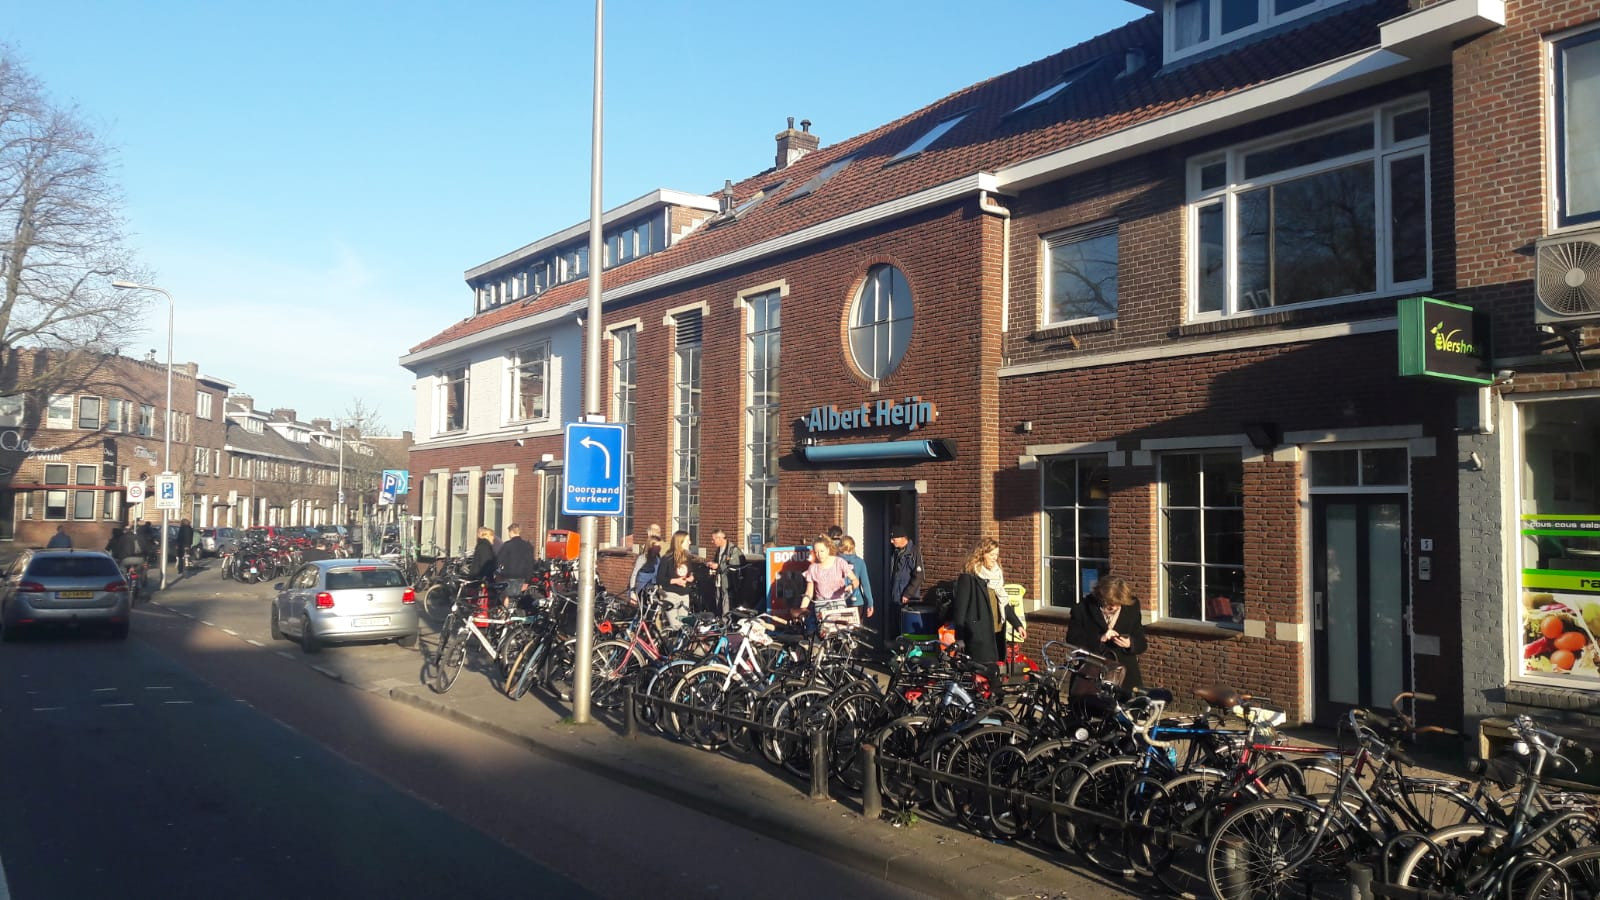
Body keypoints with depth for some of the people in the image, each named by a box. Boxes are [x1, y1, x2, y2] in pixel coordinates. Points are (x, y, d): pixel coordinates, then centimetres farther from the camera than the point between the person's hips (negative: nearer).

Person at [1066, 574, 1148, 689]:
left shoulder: (1132, 608, 3)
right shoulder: (1082, 610, -5)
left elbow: (1141, 644, 9)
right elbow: (1072, 643, -8)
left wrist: (1130, 644, -14)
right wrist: (1100, 639, -21)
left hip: (1126, 677, 2)